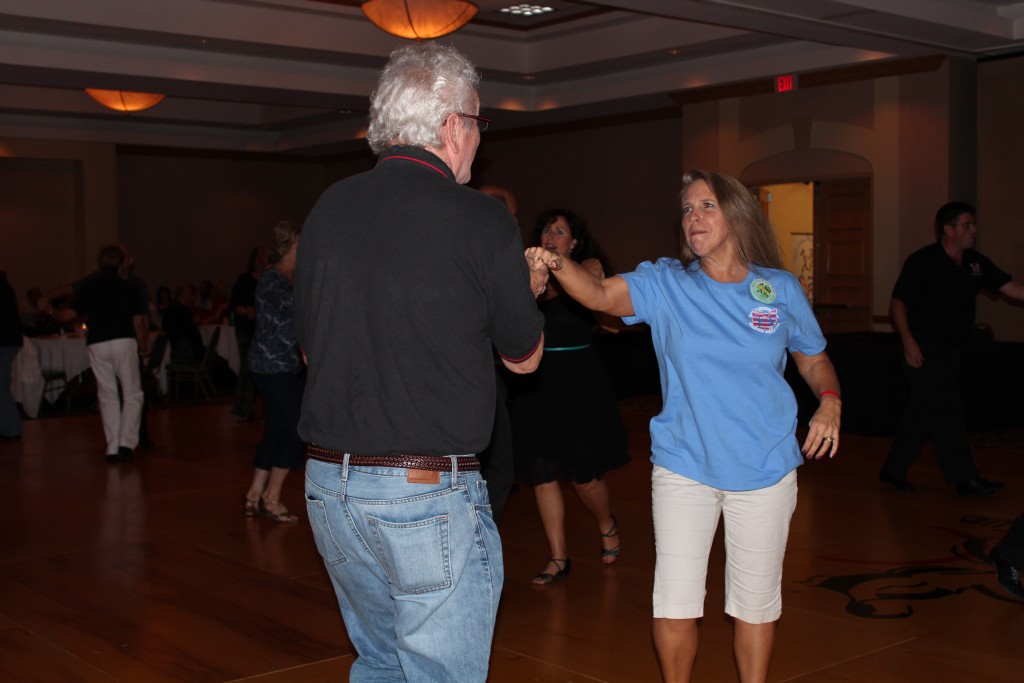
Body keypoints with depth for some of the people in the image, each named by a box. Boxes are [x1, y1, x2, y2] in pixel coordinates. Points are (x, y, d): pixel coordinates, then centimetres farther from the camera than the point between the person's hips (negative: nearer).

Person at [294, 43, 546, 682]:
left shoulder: (328, 209, 3)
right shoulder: (482, 222, -12)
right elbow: (525, 356, 2)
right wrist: (525, 289, 23)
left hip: (328, 480, 6)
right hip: (428, 492, -6)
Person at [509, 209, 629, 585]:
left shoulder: (588, 268, 1)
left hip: (577, 380, -3)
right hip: (535, 381, 3)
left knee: (583, 475, 0)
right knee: (542, 475, 5)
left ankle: (607, 525, 31)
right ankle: (558, 558, 18)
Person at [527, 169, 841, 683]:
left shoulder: (781, 289, 0)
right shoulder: (665, 284, -4)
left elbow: (814, 359, 14)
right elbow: (601, 294, -23)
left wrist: (829, 402, -7)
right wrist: (557, 265, -42)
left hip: (764, 469, 1)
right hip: (684, 467, 0)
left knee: (755, 600, 13)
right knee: (675, 603, 2)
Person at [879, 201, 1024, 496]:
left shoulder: (976, 263, 8)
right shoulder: (922, 261, -11)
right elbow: (897, 302, -11)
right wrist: (908, 341, -20)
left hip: (949, 350, 7)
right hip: (923, 349, -7)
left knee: (923, 411, 11)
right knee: (947, 410, -7)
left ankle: (894, 470, 20)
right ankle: (965, 478, -2)